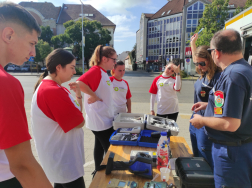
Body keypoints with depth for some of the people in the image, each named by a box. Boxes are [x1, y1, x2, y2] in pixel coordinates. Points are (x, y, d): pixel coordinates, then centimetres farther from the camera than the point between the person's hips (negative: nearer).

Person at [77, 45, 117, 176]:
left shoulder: (103, 72, 11)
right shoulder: (95, 70, -18)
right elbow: (79, 83, -33)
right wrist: (93, 96, -22)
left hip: (104, 118, 9)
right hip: (100, 120, -9)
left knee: (100, 146, 20)